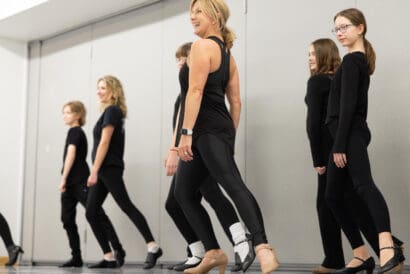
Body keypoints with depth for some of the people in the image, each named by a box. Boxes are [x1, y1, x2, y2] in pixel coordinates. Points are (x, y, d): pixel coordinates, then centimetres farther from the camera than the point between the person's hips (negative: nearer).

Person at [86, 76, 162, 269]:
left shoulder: (111, 110, -6)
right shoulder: (111, 112, 21)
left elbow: (104, 142, -14)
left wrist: (94, 171, -17)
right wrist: (96, 172, 18)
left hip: (109, 168, -10)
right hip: (104, 169, 10)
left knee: (126, 206, -14)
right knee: (91, 213, 4)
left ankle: (153, 247, -16)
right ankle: (108, 257, 3)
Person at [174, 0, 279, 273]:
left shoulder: (202, 46, -5)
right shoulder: (226, 53, 22)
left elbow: (195, 91, -16)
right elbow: (236, 102, 19)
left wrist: (186, 133, -20)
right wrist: (230, 137, 20)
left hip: (208, 130, -10)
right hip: (218, 130, 10)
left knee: (234, 186, -22)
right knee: (183, 193, 12)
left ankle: (263, 249, -32)